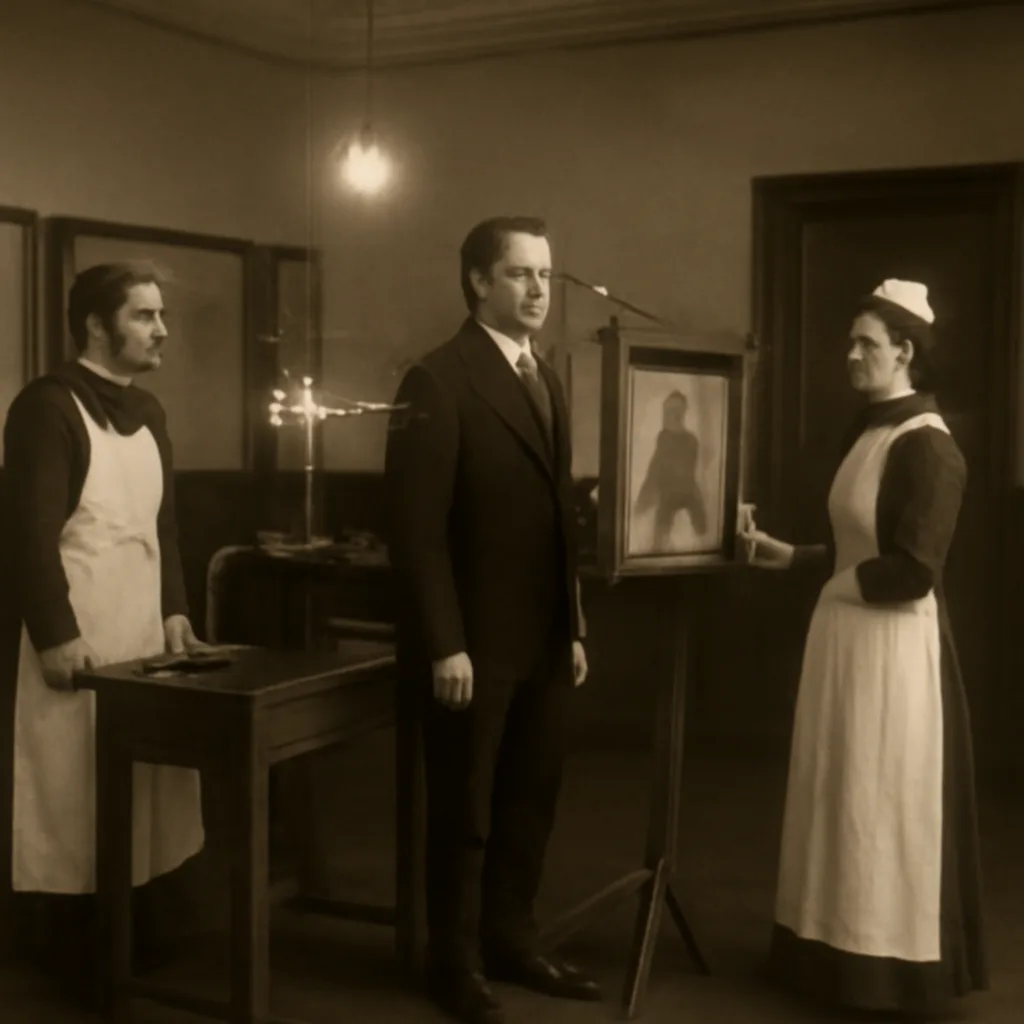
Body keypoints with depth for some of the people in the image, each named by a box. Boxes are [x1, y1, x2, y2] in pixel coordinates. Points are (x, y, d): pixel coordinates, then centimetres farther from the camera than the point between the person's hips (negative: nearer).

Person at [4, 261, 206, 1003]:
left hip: (145, 633, 8)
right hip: (80, 639, -7)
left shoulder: (147, 411, 15)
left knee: (140, 791, 11)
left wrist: (175, 608, 10)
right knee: (76, 801, 0)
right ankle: (82, 966, 13)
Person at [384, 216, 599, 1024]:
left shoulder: (547, 382, 13)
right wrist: (444, 644, -19)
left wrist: (574, 627, 14)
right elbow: (417, 526, -16)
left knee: (531, 800, 14)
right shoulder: (439, 379, -12)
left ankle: (511, 944, 30)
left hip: (543, 638, 7)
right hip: (473, 641, -7)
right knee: (465, 811, 7)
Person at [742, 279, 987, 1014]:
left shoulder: (927, 446, -17)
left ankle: (894, 965, 17)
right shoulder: (871, 430, 11)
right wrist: (791, 557, 13)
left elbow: (912, 569, -22)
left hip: (894, 644, -9)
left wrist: (838, 585, -9)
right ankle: (845, 950, 28)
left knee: (885, 803, 2)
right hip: (849, 635, 9)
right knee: (848, 797, 15)